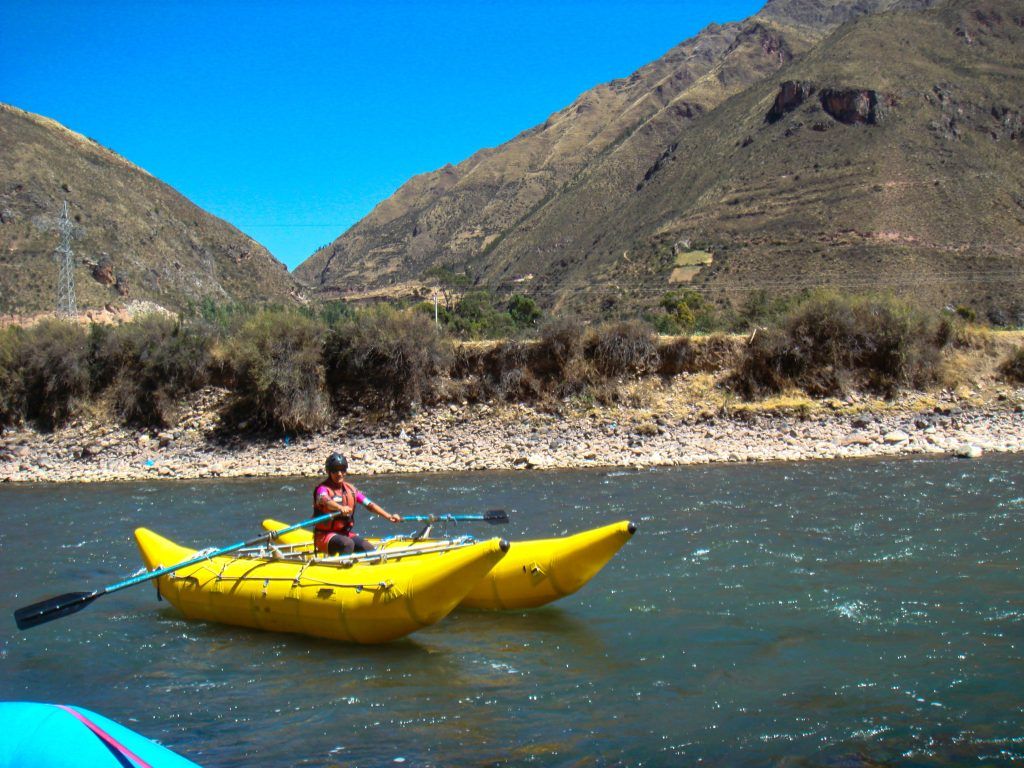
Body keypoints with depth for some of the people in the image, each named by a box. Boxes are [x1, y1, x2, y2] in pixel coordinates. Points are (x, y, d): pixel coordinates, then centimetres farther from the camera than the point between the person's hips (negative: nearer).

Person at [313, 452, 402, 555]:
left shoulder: (350, 489, 10)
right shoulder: (323, 488, -10)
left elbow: (369, 504, 4)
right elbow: (324, 500, -34)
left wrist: (389, 516, -10)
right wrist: (340, 507, -56)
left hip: (346, 534, 6)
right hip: (325, 535, -6)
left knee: (369, 549, -14)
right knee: (348, 544, -33)